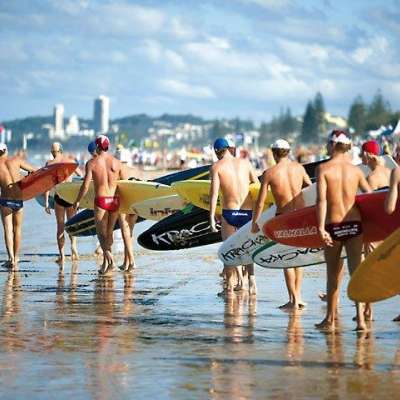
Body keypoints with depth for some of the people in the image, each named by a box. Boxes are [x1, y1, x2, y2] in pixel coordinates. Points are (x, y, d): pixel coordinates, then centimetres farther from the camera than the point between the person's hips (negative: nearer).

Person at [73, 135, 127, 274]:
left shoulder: (92, 163, -5)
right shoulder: (117, 162, 3)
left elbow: (85, 186, -9)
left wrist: (77, 201, 4)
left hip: (101, 200, -3)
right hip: (115, 200, 3)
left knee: (101, 232, 2)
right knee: (109, 232, 15)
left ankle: (108, 255, -23)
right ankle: (105, 263, 19)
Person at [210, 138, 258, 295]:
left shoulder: (216, 167, -1)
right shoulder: (244, 162, 8)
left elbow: (214, 192, -10)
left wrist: (211, 217, -10)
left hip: (229, 212, -2)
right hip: (248, 212, 3)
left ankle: (229, 286, 8)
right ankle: (251, 278, -5)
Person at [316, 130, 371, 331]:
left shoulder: (324, 168, -6)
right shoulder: (356, 170, 4)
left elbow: (321, 200, -13)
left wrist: (321, 228, -15)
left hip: (333, 226, -2)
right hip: (354, 224, 2)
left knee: (333, 274, 10)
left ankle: (330, 320, 20)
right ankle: (360, 318, -10)